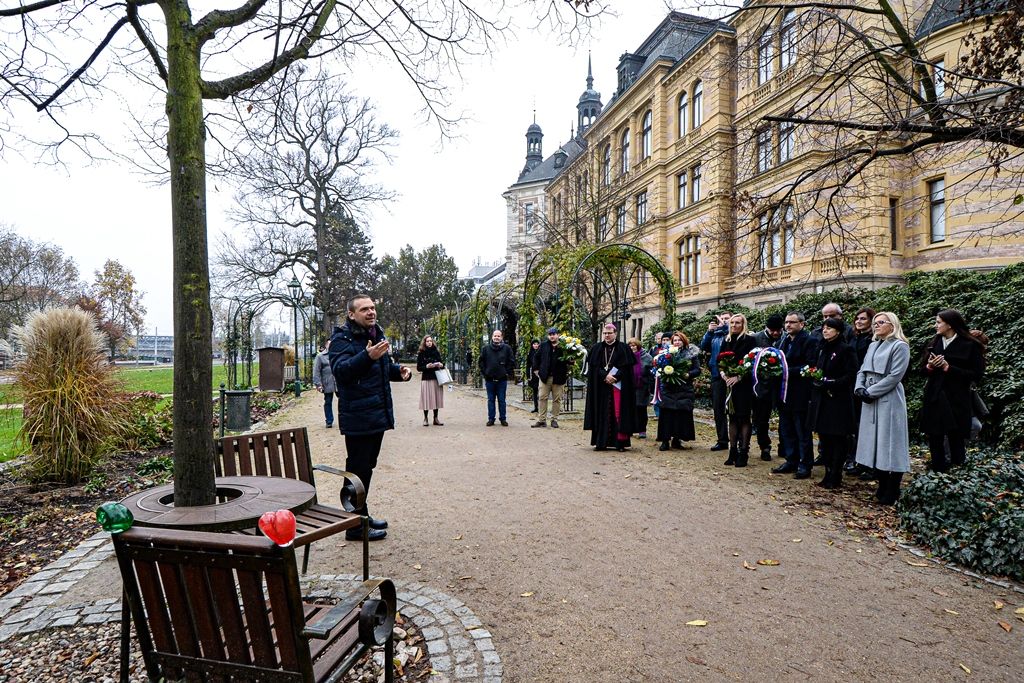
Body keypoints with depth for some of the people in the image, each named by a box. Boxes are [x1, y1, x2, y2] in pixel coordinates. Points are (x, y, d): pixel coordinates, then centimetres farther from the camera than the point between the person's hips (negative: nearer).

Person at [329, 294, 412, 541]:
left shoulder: (377, 335, 15)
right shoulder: (342, 339, -12)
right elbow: (341, 370, -29)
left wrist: (399, 370, 7)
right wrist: (368, 356, -44)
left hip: (378, 415, 9)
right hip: (357, 417, -9)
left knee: (366, 467, 19)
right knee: (358, 470, -2)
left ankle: (362, 516, 32)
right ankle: (355, 527, 8)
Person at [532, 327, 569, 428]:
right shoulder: (544, 345, 7)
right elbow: (537, 357, 15)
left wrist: (566, 372, -11)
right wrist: (537, 369, 10)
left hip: (558, 377, -2)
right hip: (545, 376, 2)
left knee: (557, 399, 5)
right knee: (543, 398, 2)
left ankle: (554, 419, 14)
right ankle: (542, 420, 7)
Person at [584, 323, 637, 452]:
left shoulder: (623, 348, 3)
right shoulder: (596, 348, 9)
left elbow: (626, 367, -3)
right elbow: (593, 366, 1)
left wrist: (615, 377, -14)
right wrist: (605, 376, -12)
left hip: (618, 385, -2)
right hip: (601, 386, 2)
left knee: (619, 413, -5)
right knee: (602, 414, 2)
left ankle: (620, 442, -1)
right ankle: (601, 442, 6)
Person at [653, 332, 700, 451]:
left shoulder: (691, 353, 7)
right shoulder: (667, 352, 9)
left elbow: (697, 370, 4)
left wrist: (688, 375, -13)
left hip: (684, 390, 0)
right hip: (668, 389, 0)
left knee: (682, 413, -2)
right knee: (667, 413, -5)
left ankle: (676, 439, 11)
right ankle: (665, 440, 0)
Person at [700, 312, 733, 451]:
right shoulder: (714, 335, 15)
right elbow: (703, 347, 6)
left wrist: (724, 326, -14)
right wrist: (709, 331, -4)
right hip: (717, 376, 6)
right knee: (718, 409, 10)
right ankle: (722, 440, 19)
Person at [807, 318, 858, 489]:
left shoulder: (846, 349, -8)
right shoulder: (822, 349, 14)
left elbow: (851, 375, -13)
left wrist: (830, 383, -20)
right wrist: (815, 379, 1)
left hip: (838, 402, -7)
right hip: (821, 401, 7)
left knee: (838, 440, 0)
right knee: (824, 438, 10)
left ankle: (835, 477, 7)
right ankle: (828, 474, 19)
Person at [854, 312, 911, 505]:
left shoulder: (900, 346, -6)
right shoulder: (873, 346, 16)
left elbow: (895, 376, -14)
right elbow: (862, 371, 15)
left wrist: (870, 392, -15)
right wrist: (860, 388, -4)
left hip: (888, 401, -7)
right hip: (870, 401, 8)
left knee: (890, 444, -3)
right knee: (876, 444, 11)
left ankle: (892, 492, 5)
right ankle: (883, 487, 21)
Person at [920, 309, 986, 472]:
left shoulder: (970, 345, -5)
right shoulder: (934, 343, 11)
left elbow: (976, 375, -9)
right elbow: (923, 369, 15)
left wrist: (948, 368, -16)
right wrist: (929, 366, -7)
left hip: (957, 401, -5)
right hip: (934, 399, 5)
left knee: (956, 440, 0)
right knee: (935, 440, 7)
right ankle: (938, 470, 18)